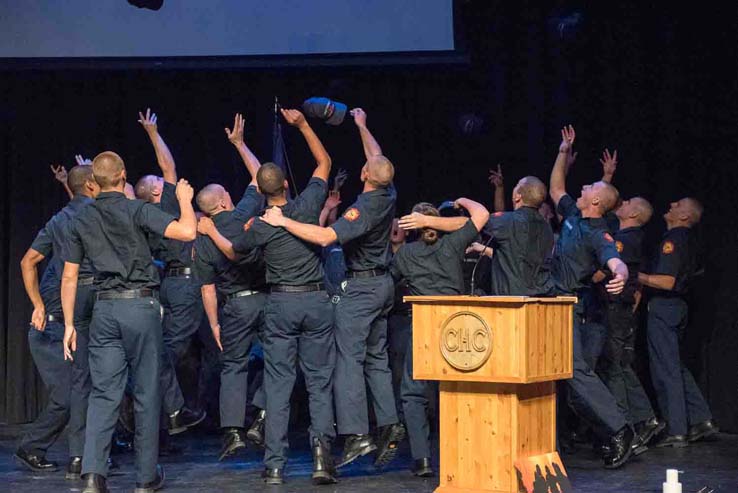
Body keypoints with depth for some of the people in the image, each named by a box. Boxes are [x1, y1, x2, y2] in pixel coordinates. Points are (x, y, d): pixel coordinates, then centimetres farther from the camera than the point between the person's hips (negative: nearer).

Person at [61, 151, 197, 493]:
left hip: (104, 309, 3)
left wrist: (69, 324, 14)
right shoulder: (138, 211, -6)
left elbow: (69, 276, 9)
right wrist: (185, 200, 2)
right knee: (146, 393, 6)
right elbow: (186, 232, -17)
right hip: (141, 305, -3)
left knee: (103, 392, 2)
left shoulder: (82, 220, 8)